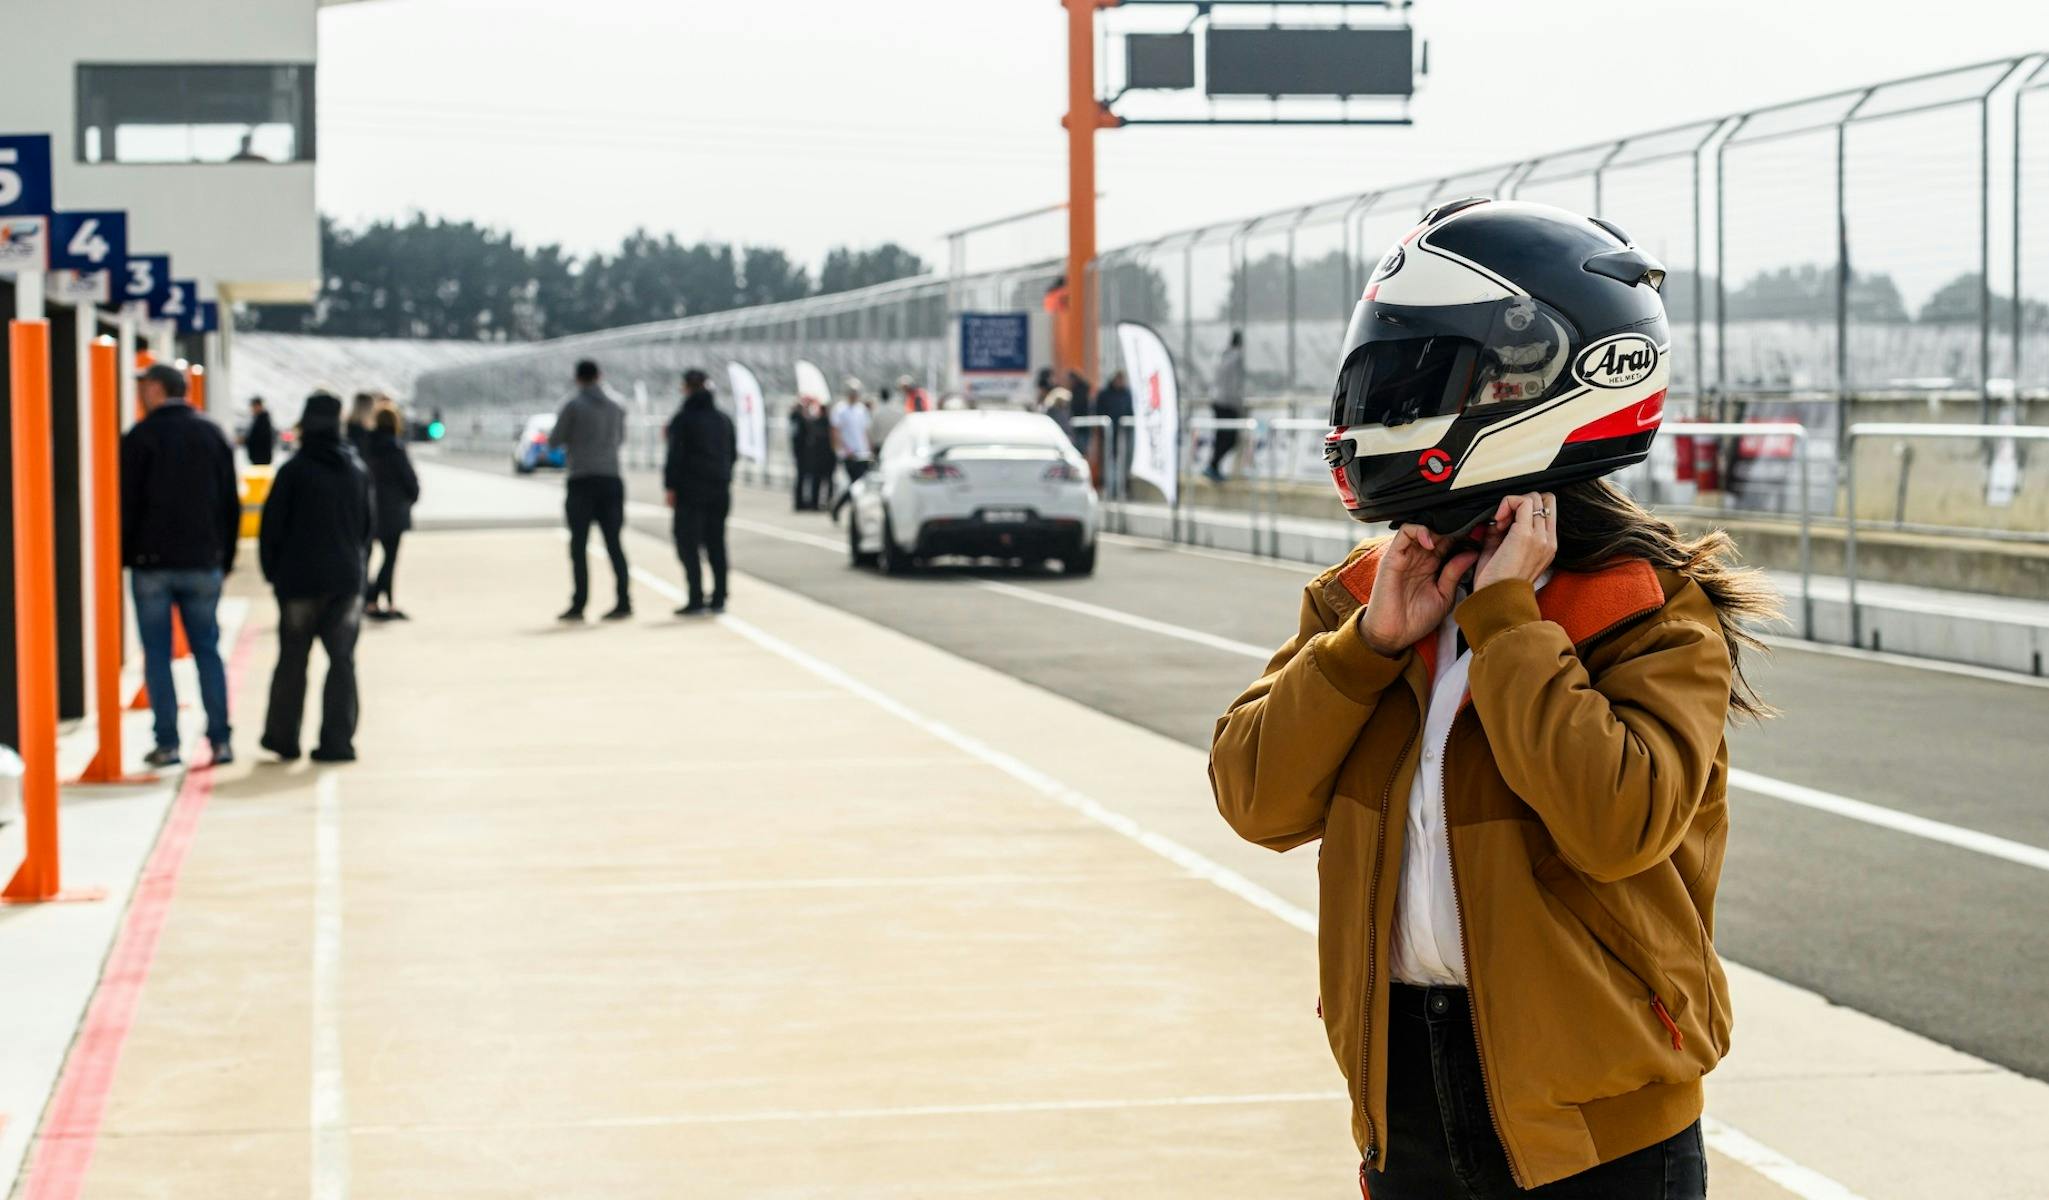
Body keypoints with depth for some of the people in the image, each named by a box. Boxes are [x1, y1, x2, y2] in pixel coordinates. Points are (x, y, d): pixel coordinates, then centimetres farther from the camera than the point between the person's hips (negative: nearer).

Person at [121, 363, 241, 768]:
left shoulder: (139, 438, -6)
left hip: (153, 563, -4)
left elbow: (127, 504, -8)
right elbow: (231, 503, 10)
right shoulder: (213, 435, 8)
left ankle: (167, 743, -1)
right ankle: (221, 740, 3)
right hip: (203, 563, 4)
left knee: (157, 654, 2)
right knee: (207, 649, 8)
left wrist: (122, 555, 1)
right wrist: (225, 558, 15)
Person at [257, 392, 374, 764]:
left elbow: (272, 527, -6)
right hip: (347, 580, 3)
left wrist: (273, 573, 6)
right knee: (342, 659, 4)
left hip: (300, 581, -3)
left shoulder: (294, 471, -9)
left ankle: (282, 737, 14)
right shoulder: (357, 470, 6)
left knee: (292, 660, 8)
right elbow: (368, 526, 13)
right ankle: (337, 741, -2)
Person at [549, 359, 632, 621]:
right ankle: (624, 602, -1)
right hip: (611, 479, 4)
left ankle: (578, 604, -4)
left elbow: (554, 440, 0)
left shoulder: (573, 405, -4)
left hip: (582, 481, -4)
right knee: (613, 543, 5)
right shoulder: (616, 407, 11)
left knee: (579, 545, 0)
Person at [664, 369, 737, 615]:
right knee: (716, 544, 10)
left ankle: (696, 600, -7)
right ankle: (718, 599, 9)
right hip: (719, 489, 6)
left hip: (691, 491, -6)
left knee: (687, 544, -1)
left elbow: (675, 455, -11)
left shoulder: (683, 419, -8)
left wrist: (671, 486, -8)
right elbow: (731, 454, 15)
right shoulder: (723, 419, 10)